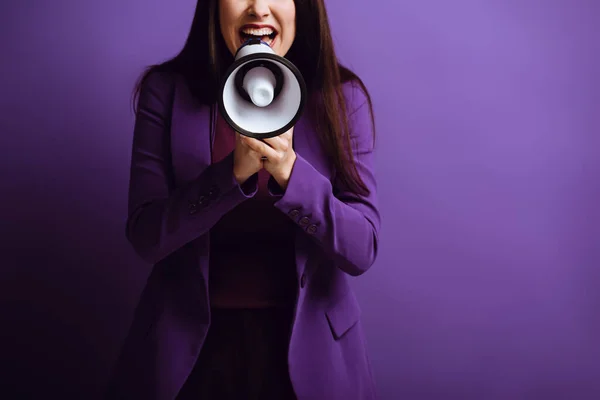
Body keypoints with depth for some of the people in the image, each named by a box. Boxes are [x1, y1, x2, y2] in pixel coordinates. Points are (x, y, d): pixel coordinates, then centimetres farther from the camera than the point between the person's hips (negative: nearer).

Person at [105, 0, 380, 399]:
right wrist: (233, 172, -27)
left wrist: (290, 171, -28)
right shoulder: (167, 89, -8)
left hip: (307, 344, 1)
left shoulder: (342, 96, -8)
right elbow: (146, 238, -12)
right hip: (192, 346, 0)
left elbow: (362, 249, -12)